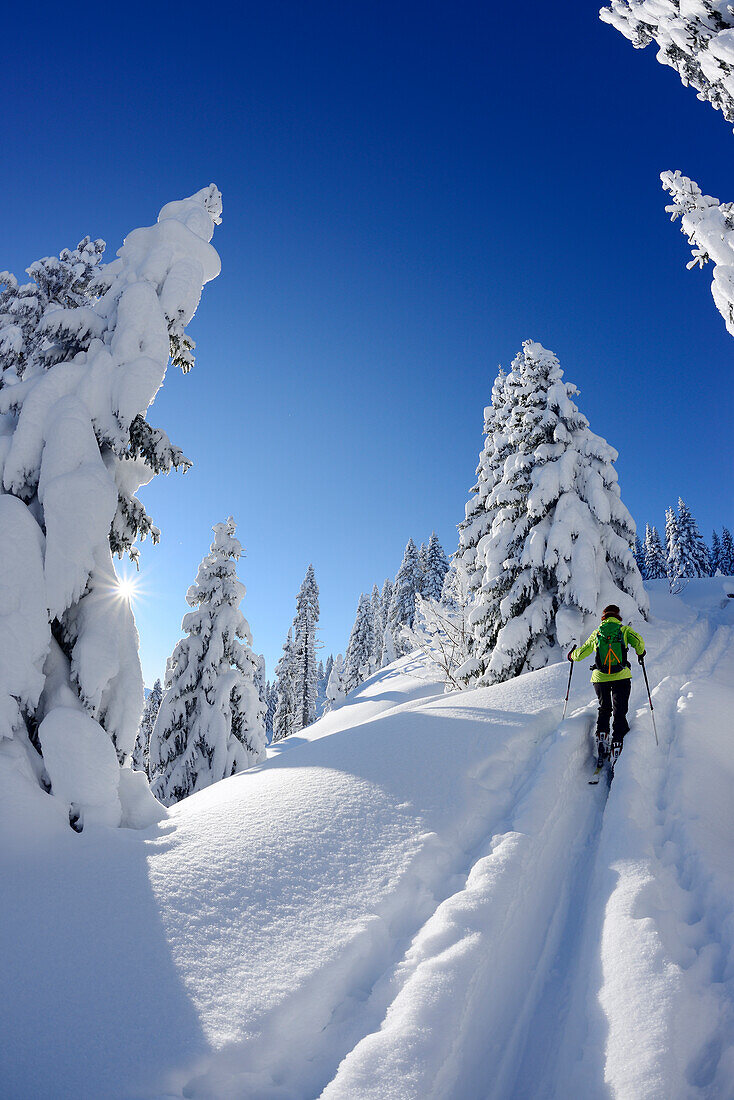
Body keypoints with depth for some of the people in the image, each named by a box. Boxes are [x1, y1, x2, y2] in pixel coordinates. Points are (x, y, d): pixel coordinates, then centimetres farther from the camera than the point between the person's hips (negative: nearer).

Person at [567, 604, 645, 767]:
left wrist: (572, 655, 34)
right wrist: (640, 652, 13)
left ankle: (601, 734, 3)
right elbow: (638, 642, -10)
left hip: (600, 678, 1)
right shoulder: (625, 629, 5)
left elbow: (581, 653, 12)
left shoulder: (596, 633, 8)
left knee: (604, 709, 20)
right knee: (619, 712, 5)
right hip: (621, 677, -1)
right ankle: (617, 743, -6)